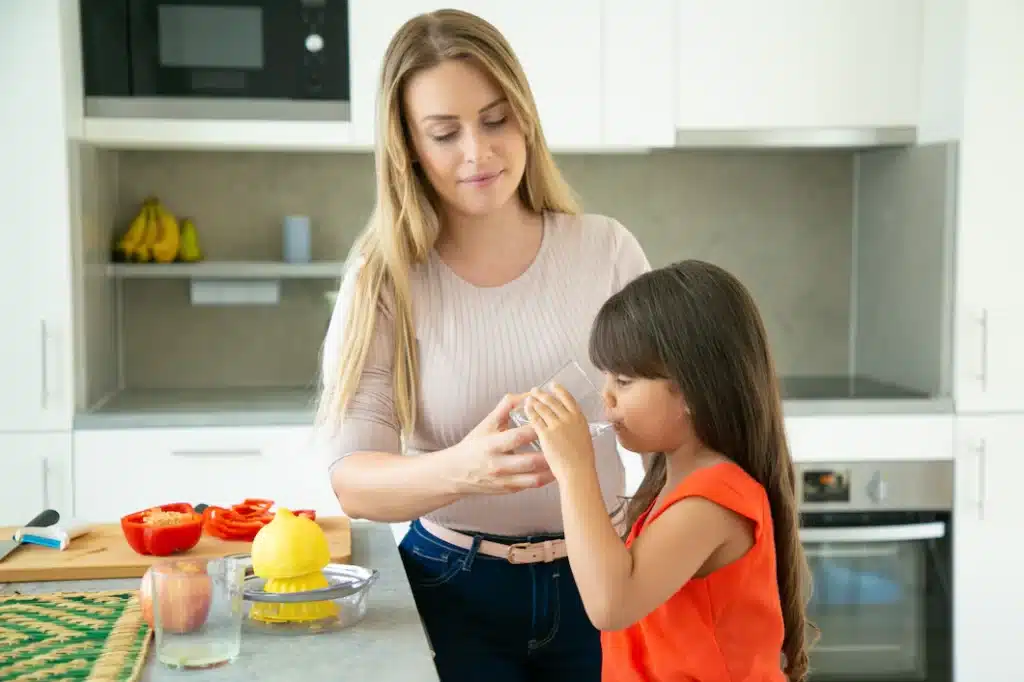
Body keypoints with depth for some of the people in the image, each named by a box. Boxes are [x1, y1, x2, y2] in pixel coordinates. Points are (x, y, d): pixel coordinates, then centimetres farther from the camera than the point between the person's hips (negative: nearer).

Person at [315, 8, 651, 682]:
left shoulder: (605, 250, -5)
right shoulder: (385, 279, -8)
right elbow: (353, 481, -15)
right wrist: (460, 470, -35)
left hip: (595, 576, 1)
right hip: (454, 592, -1)